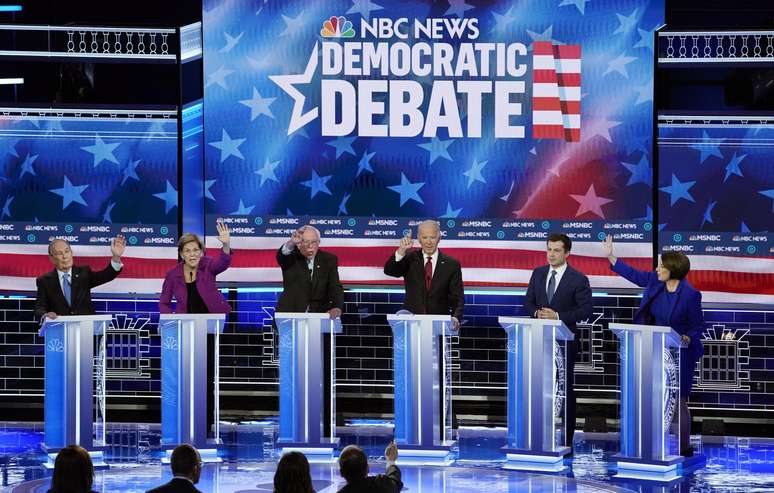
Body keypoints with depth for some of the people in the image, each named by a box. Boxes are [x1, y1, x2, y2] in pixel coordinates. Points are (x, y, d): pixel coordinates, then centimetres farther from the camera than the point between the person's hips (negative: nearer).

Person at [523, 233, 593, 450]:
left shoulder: (578, 279, -5)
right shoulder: (538, 274, 9)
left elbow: (586, 310, -9)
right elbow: (528, 302, 14)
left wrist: (558, 316, -18)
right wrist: (537, 312, -9)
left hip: (565, 340, -4)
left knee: (565, 388, 1)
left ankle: (565, 439, 6)